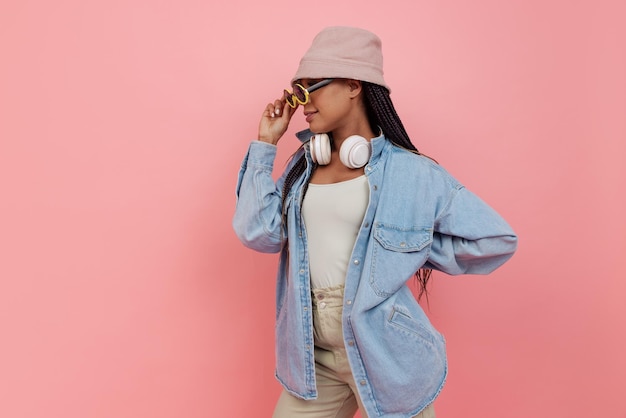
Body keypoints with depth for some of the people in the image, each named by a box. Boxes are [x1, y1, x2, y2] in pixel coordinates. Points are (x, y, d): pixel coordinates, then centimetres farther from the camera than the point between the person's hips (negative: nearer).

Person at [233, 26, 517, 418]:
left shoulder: (410, 172, -11)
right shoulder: (303, 166, 5)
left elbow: (496, 238, -9)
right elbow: (259, 233, -7)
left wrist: (414, 253, -6)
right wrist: (265, 144, -4)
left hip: (384, 356, -4)